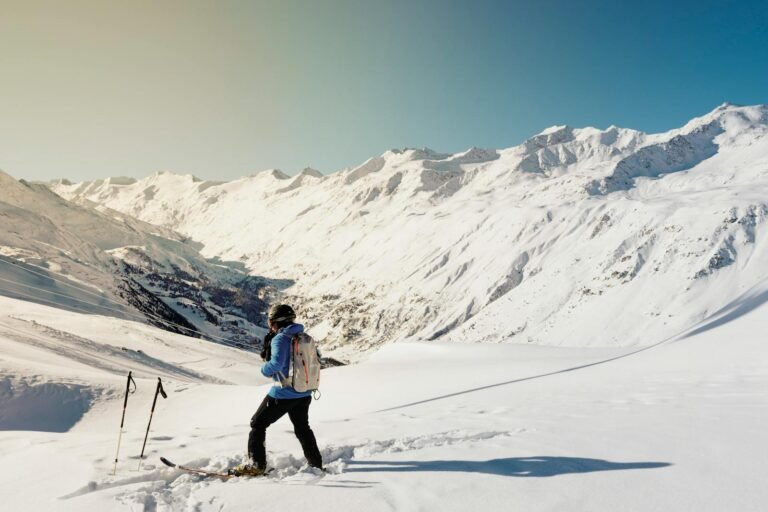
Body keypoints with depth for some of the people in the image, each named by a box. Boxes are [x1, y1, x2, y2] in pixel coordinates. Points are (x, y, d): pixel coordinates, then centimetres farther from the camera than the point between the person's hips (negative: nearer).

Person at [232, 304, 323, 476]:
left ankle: (256, 464, 8)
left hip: (283, 393, -7)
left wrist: (265, 369, -9)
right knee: (302, 427, 25)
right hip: (304, 393, 7)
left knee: (258, 424, 11)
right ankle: (316, 463, 31)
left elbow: (276, 364, -29)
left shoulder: (280, 339, -17)